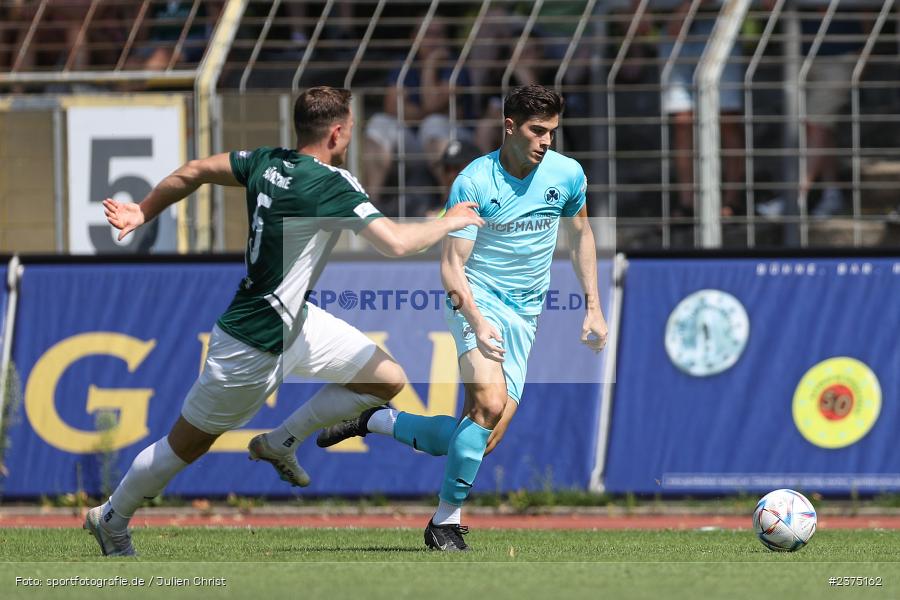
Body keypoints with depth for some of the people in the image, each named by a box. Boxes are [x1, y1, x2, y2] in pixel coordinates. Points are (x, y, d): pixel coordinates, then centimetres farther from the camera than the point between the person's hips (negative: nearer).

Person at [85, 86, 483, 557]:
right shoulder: (332, 184, -26)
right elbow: (396, 243, -31)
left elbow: (193, 172, 8)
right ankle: (111, 519, 30)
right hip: (253, 347, -9)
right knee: (186, 447, 10)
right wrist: (450, 222, -14)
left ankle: (280, 443, 19)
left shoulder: (269, 162, -2)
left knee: (388, 380, 6)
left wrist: (144, 213, 21)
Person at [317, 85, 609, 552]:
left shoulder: (567, 175, 0)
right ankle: (446, 521, -16)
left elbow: (580, 233, 19)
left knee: (482, 442, -4)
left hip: (524, 318, 5)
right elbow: (451, 264, -14)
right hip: (478, 299, -5)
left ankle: (376, 421, 19)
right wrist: (477, 321, -30)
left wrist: (593, 306, 14)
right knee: (490, 401, -30)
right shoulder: (473, 183, -13)